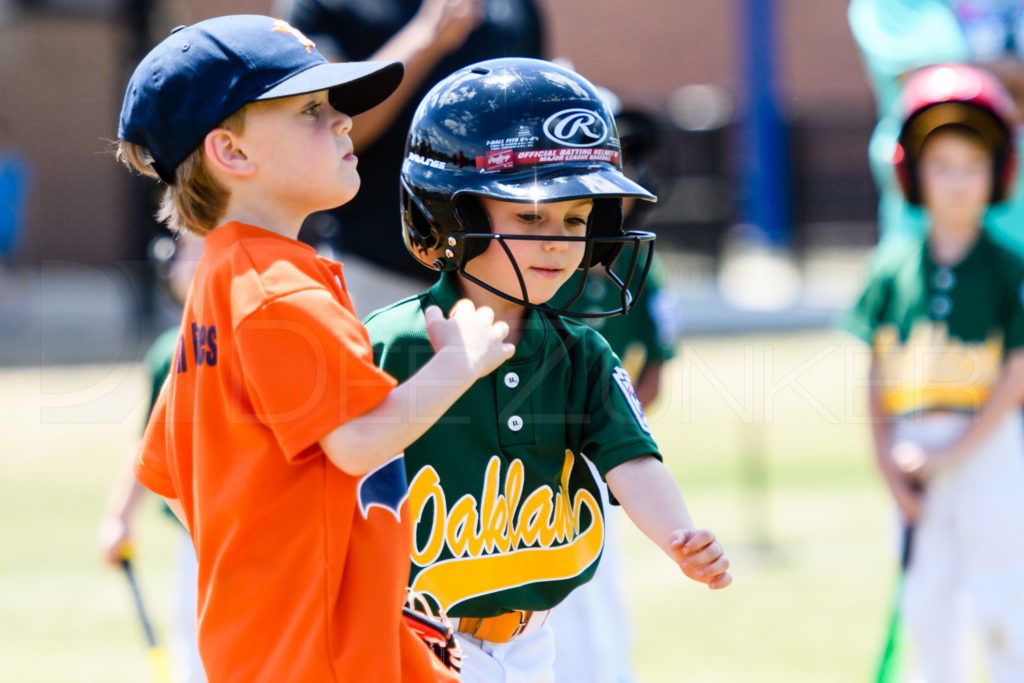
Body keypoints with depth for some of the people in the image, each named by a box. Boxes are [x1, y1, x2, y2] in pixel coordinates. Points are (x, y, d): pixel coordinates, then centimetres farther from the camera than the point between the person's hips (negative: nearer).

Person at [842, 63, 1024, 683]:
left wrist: (953, 453, -10)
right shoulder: (894, 267, 7)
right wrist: (889, 462, -1)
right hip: (914, 454, 4)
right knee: (926, 609, 8)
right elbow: (877, 376, 9)